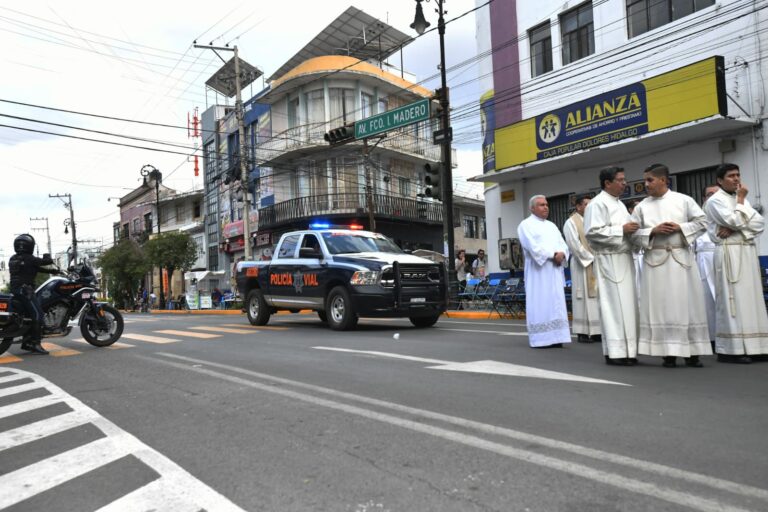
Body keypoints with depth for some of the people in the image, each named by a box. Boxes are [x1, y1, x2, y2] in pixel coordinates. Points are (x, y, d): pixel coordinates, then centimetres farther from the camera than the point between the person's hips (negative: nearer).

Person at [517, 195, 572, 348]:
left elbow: (563, 244, 13)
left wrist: (562, 255, -9)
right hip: (538, 271, -7)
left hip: (555, 270, 7)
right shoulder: (526, 225, 0)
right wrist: (553, 254, -15)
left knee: (556, 303, 3)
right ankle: (541, 338, -4)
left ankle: (554, 337, 5)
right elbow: (533, 247, -14)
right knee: (540, 303, -7)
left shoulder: (551, 226, 21)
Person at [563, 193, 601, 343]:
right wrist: (591, 259, -14)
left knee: (597, 297, 4)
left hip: (597, 264, 7)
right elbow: (575, 245, -12)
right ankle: (583, 332, 0)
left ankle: (596, 331, 9)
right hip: (582, 265, -6)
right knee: (584, 298, -5)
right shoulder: (571, 223, -3)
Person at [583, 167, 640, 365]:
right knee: (613, 304, -8)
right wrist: (621, 230, -17)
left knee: (627, 304, 9)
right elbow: (592, 232, -20)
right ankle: (614, 352, -3)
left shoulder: (619, 204, 20)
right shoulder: (597, 204, -9)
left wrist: (633, 227, 8)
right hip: (609, 261, -9)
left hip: (624, 259, 9)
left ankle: (626, 349, 15)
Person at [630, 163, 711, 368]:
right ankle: (668, 353, 5)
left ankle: (691, 352, 12)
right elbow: (634, 233, 2)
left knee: (687, 303, 3)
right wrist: (653, 231, -13)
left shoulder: (684, 200, 4)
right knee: (660, 306, -1)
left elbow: (702, 222, 4)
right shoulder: (642, 206, 5)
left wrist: (681, 227, -10)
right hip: (655, 260, 0)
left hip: (681, 258, 0)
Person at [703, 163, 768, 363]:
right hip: (729, 254, -7)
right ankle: (731, 349, -8)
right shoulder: (715, 200, -2)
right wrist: (741, 200, -2)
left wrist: (734, 229, -10)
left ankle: (751, 346, 9)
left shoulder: (740, 199, 19)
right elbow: (735, 221, -16)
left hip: (748, 252, 7)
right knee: (732, 299, -10)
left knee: (751, 298, 4)